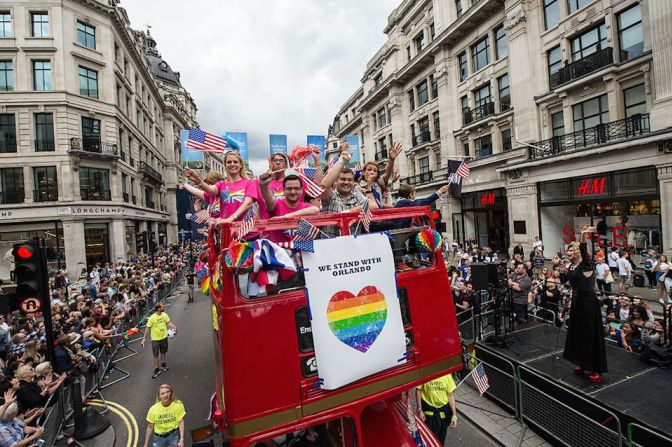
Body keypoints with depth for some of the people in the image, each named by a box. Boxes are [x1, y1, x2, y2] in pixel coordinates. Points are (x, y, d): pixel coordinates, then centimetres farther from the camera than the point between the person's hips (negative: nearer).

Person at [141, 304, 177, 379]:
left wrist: (174, 327, -21)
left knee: (163, 352, 21)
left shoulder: (164, 314, -8)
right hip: (155, 339, -4)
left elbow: (169, 323, -3)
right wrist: (144, 339, -13)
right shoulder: (152, 318, -22)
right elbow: (148, 329, -14)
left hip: (164, 337, 4)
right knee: (156, 355, 7)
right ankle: (157, 370, 24)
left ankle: (163, 365, 42)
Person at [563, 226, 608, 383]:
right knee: (578, 333, 15)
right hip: (577, 302, 8)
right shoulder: (571, 267, 7)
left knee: (591, 335, 0)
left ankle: (597, 370, 11)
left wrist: (583, 237, -46)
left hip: (588, 303, -8)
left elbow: (583, 251, -34)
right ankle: (582, 364, 29)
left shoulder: (585, 264, -17)